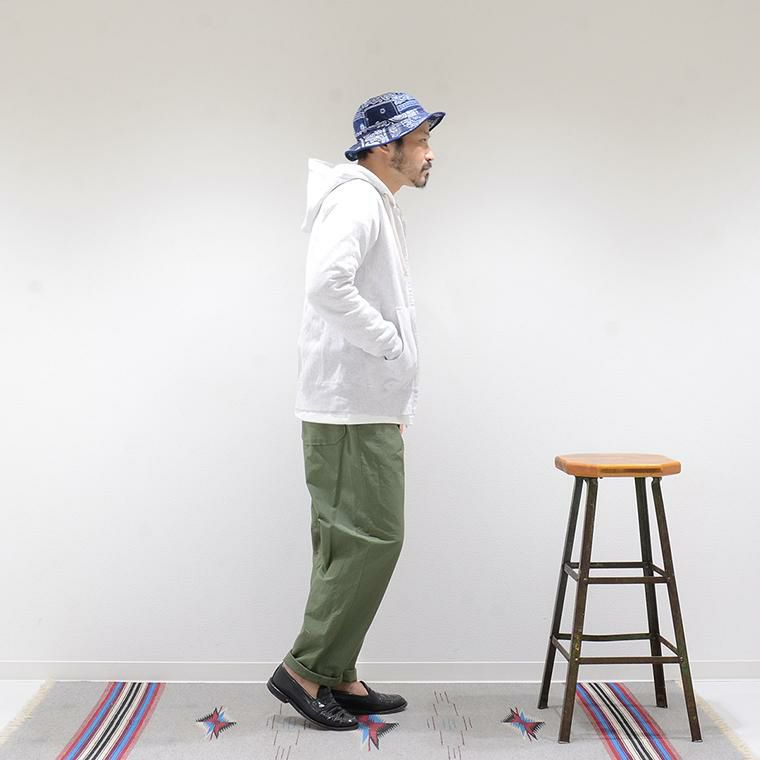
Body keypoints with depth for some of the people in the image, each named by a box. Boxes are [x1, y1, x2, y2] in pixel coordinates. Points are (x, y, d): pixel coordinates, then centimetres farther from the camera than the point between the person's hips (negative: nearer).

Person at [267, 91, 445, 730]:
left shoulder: (381, 208, 22)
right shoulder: (357, 200, -11)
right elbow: (327, 284, -29)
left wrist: (394, 406, 19)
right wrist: (389, 341, -18)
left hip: (369, 408, 10)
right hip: (351, 408, -10)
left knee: (351, 544, 12)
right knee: (372, 539, -7)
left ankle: (336, 676, 22)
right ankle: (306, 669, 6)